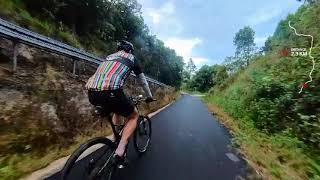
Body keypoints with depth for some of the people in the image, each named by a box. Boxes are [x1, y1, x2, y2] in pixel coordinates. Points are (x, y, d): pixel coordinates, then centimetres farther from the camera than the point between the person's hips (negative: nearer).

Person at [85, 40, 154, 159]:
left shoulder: (110, 56, 32)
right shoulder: (131, 58, 17)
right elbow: (143, 81, 21)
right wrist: (149, 96, 35)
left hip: (92, 93, 7)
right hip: (109, 92, -7)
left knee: (118, 109, 34)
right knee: (134, 116, 17)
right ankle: (120, 148, 7)